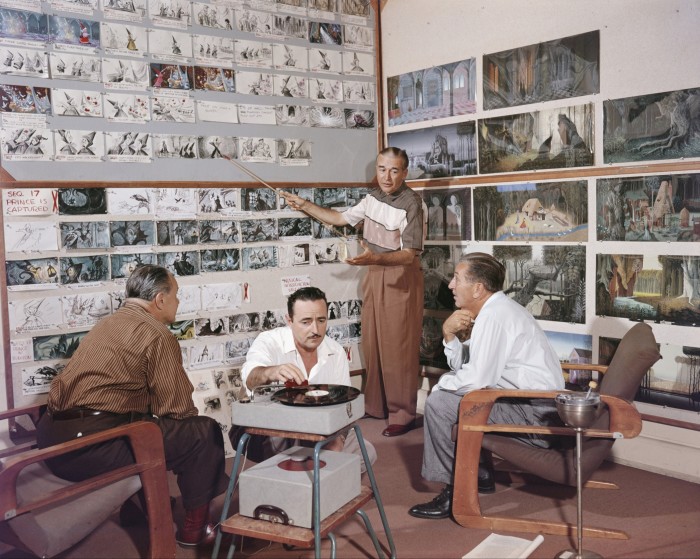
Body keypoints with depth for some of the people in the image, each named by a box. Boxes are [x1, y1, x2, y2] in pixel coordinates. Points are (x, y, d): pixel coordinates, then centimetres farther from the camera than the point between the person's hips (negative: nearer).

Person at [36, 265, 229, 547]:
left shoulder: (108, 323, 19)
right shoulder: (157, 335, -7)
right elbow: (177, 408, -5)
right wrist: (193, 419, 16)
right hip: (90, 446, -9)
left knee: (150, 420, 32)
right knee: (204, 431, 3)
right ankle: (195, 527, 15)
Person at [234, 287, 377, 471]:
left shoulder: (336, 352, -2)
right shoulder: (269, 342, -16)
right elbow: (251, 377, -37)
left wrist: (337, 438, -18)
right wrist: (271, 373, -62)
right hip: (272, 434, -4)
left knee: (366, 452, -10)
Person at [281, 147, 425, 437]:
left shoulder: (412, 204, -18)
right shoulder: (373, 197, 6)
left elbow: (409, 255, -23)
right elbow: (341, 218, 19)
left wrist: (374, 258, -38)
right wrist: (305, 206, 13)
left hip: (401, 278, -8)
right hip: (375, 274, 8)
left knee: (398, 348, -3)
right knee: (372, 343, 14)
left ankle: (403, 414, 9)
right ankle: (375, 405, 27)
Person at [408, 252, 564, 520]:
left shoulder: (493, 316, -19)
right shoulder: (498, 307, 13)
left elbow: (476, 379, -24)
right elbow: (462, 366, 15)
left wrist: (441, 385, -5)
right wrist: (449, 333, -2)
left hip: (536, 415, -11)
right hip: (542, 405, 11)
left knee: (439, 404, -13)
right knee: (449, 394, 23)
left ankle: (454, 493, -1)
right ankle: (480, 476, 29)